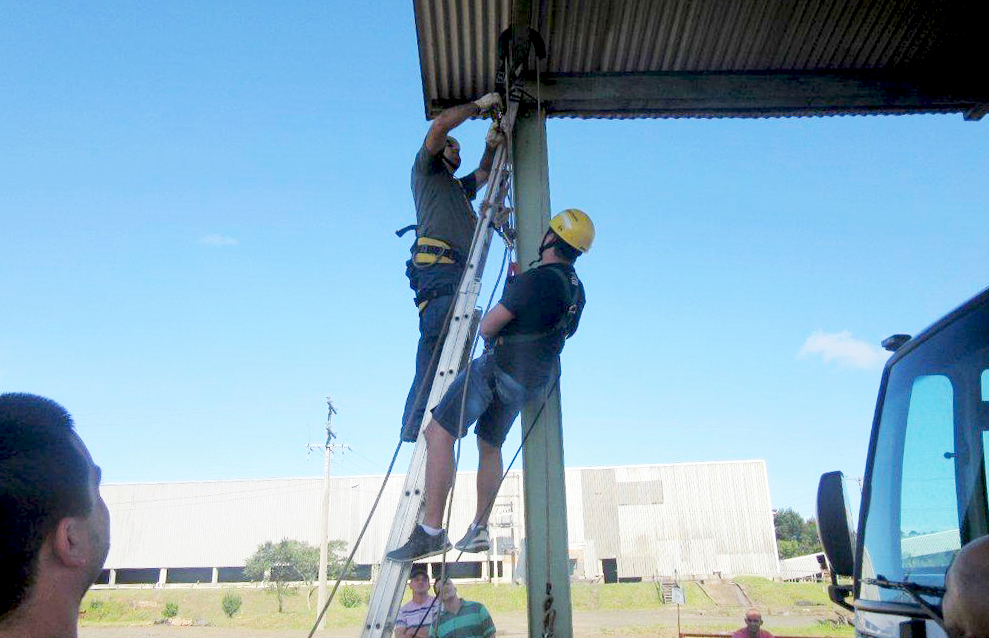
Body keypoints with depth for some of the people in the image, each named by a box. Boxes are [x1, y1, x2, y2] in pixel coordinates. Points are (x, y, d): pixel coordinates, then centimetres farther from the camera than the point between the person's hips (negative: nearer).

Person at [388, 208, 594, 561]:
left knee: (438, 433, -10)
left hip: (499, 367, -9)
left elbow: (488, 326, -17)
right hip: (532, 382, 9)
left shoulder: (538, 278, -19)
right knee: (490, 446, 24)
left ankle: (431, 530, -16)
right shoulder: (576, 289, 9)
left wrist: (488, 335, 10)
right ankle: (479, 528, 28)